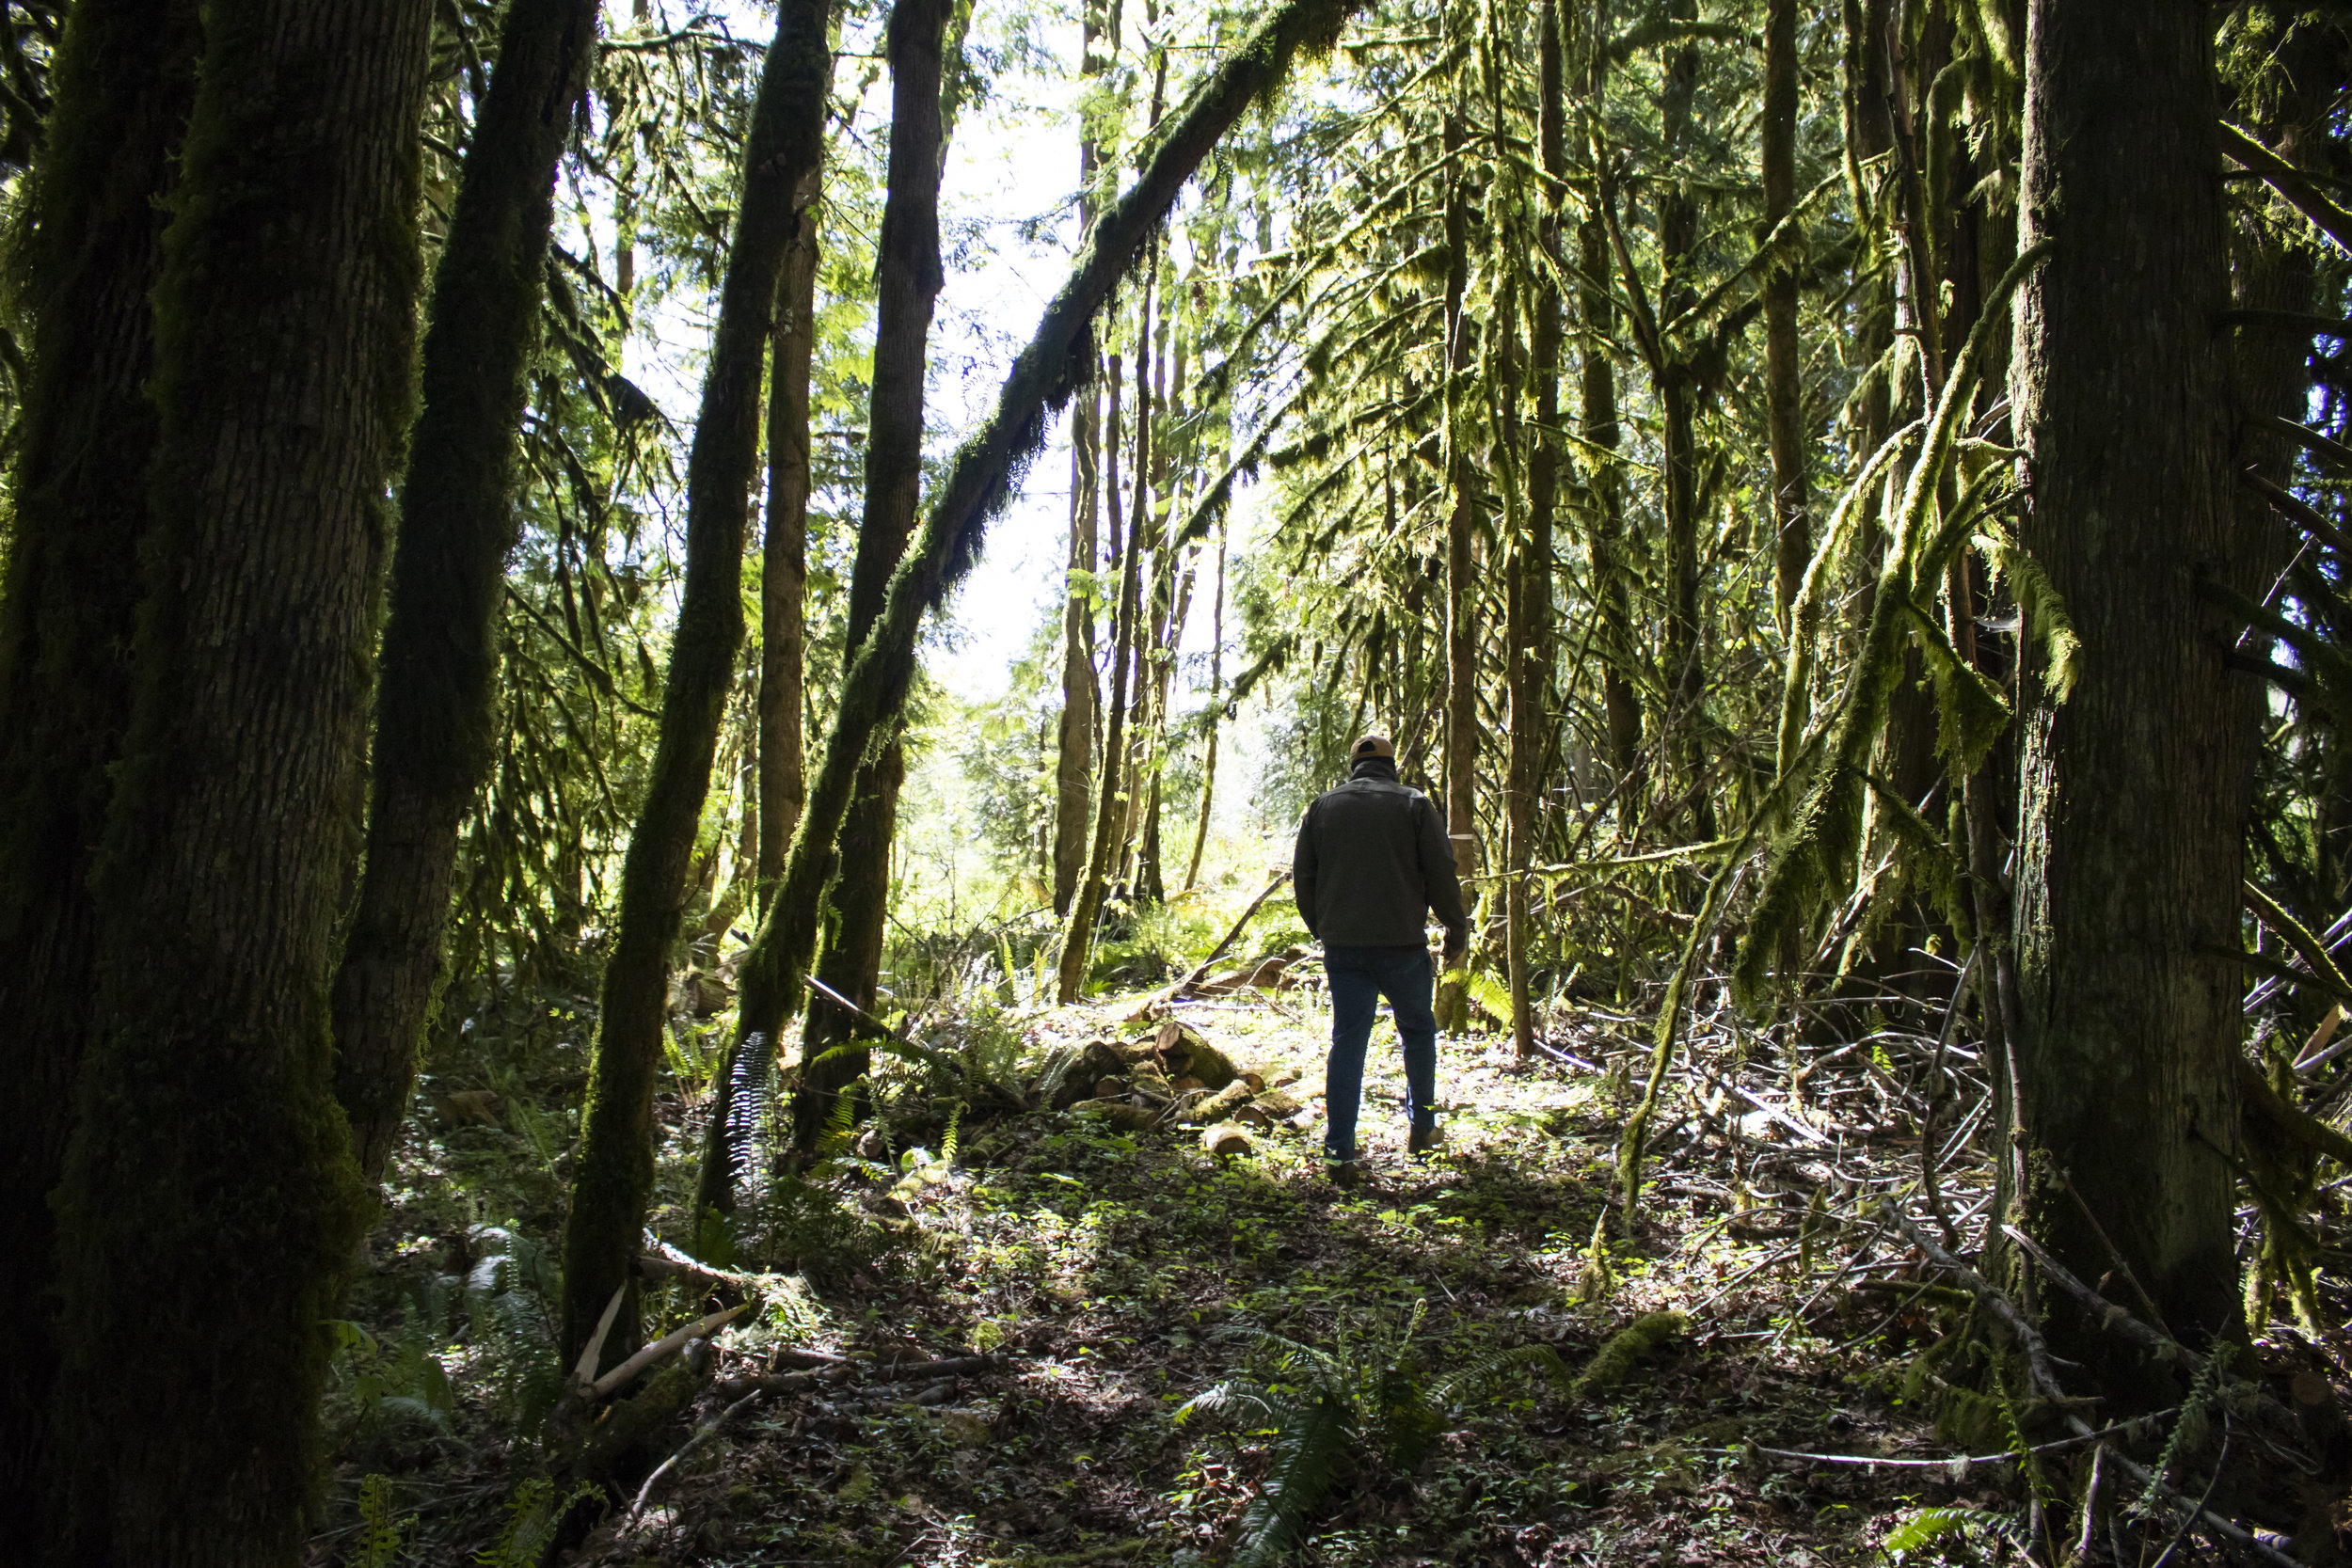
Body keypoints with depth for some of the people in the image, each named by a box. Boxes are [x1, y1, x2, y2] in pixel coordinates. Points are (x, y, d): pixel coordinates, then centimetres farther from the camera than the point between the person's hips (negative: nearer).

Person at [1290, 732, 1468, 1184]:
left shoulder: (1323, 807, 9)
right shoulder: (1415, 805, 1)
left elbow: (1302, 878, 10)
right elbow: (1441, 874, -3)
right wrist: (1457, 931, 8)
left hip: (1341, 946, 2)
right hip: (1401, 944, -2)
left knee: (1347, 1042, 4)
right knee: (1418, 1032, 18)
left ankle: (1339, 1155, 0)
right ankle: (1421, 1130, 27)